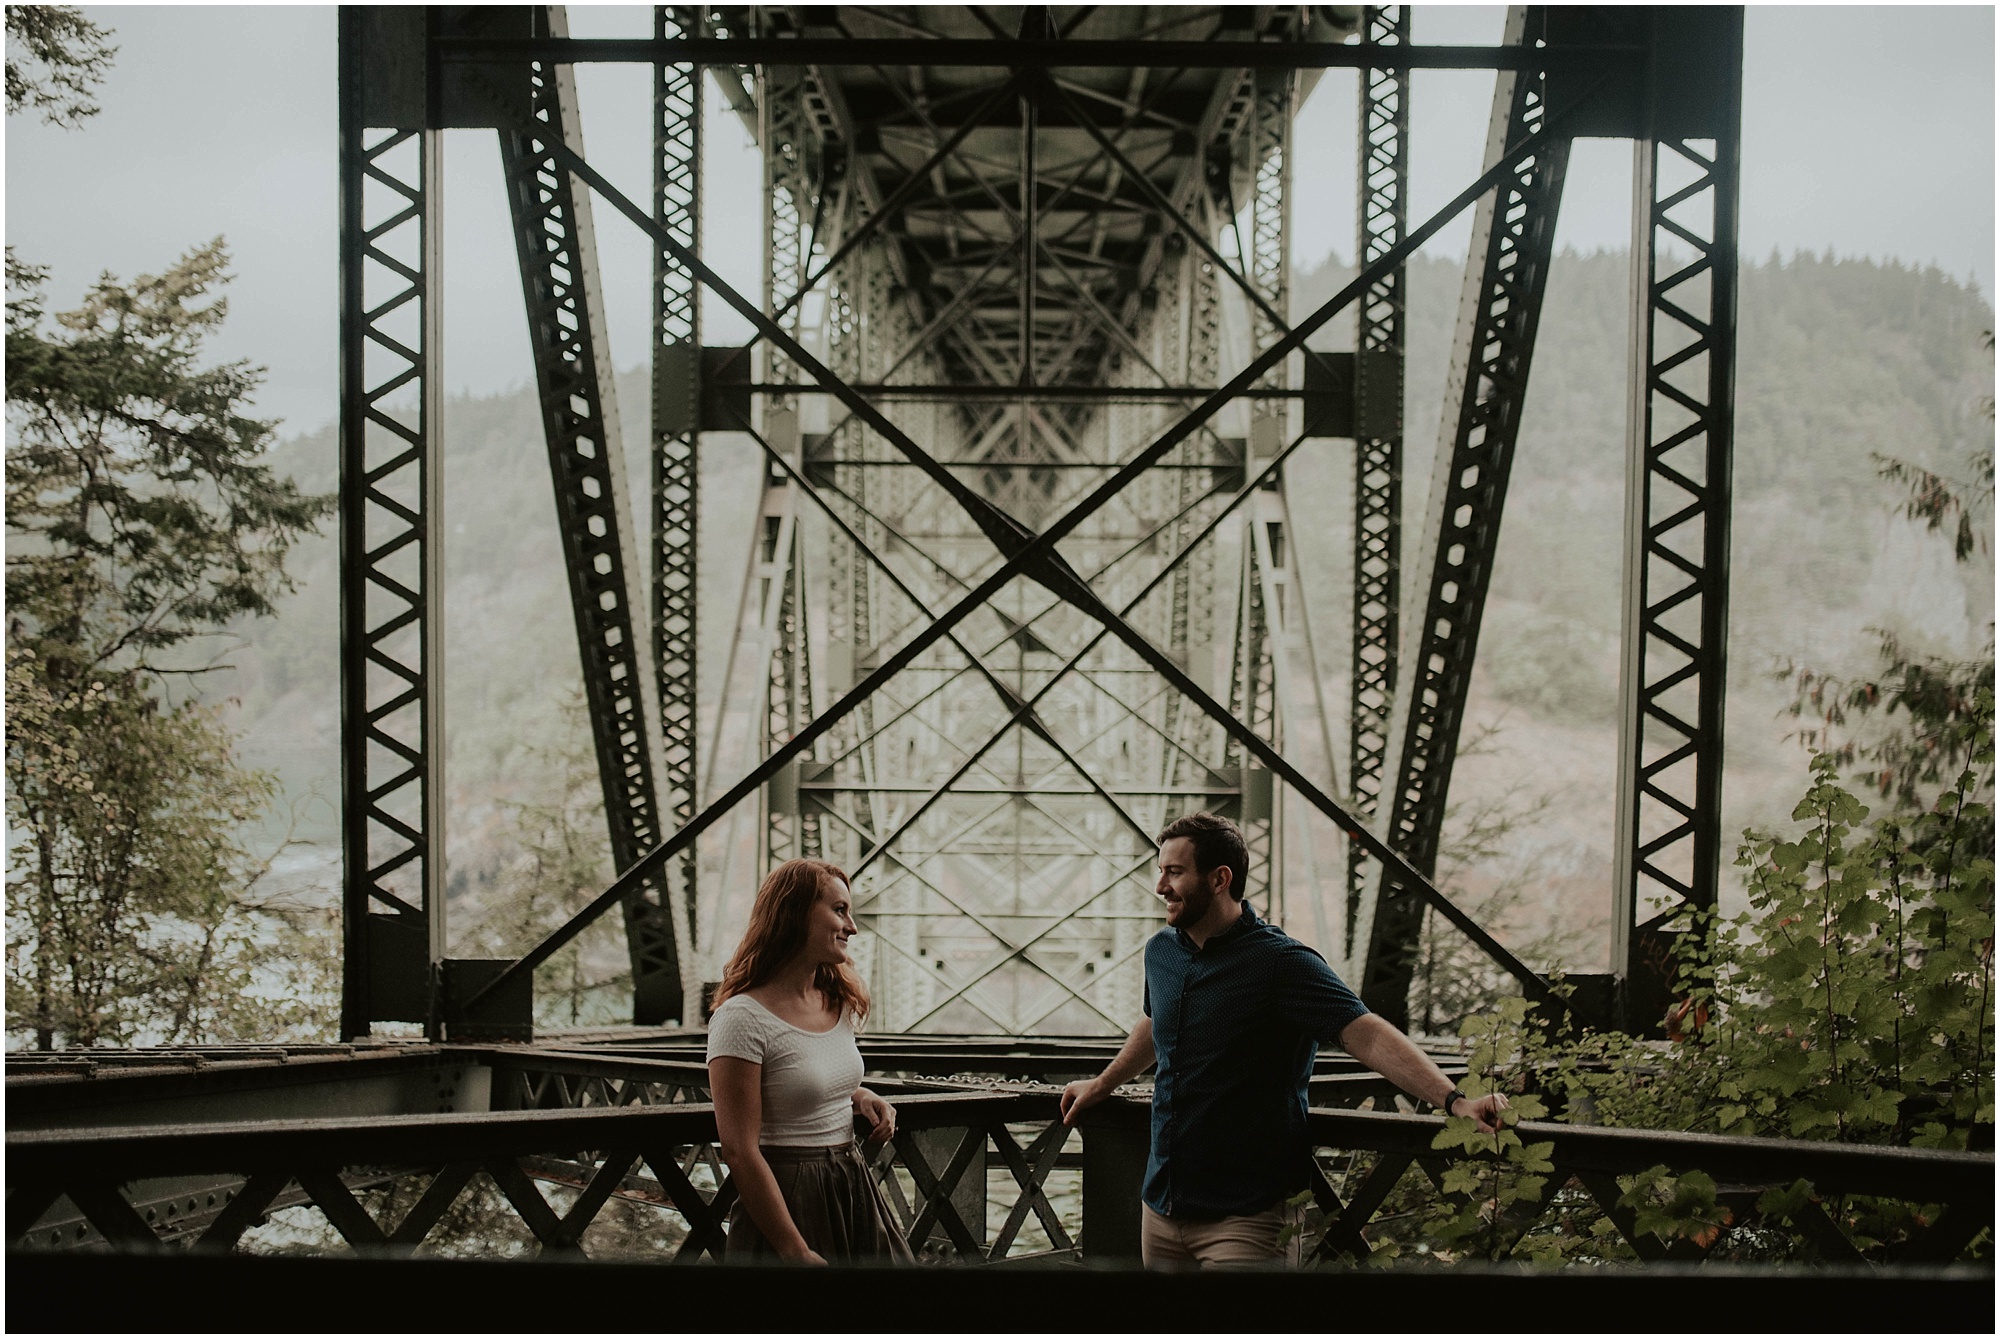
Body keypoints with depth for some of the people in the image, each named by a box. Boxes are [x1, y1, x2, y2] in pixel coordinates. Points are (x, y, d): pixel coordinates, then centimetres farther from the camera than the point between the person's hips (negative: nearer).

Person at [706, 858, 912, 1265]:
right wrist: (796, 1252, -19)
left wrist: (861, 1098, 4)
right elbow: (740, 1152, -18)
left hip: (854, 1190, 7)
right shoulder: (742, 1018, -16)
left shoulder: (841, 1004, 7)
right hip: (789, 1202, -7)